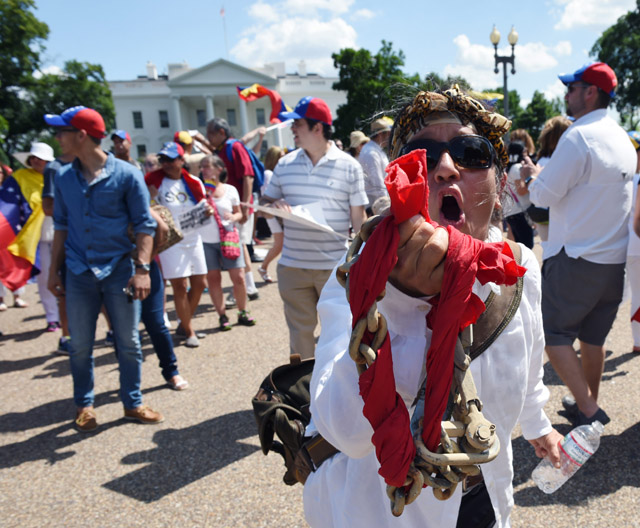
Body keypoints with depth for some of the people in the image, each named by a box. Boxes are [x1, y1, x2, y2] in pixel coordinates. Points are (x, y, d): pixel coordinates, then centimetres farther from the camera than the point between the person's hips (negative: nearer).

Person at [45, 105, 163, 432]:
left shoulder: (126, 175, -6)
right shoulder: (64, 178, 5)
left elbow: (144, 225, -5)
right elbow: (61, 225, 12)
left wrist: (142, 269, -13)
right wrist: (54, 270, 11)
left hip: (118, 271, -3)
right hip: (78, 274, 3)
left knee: (129, 344, 7)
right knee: (80, 346, 9)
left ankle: (133, 404, 23)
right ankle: (84, 406, 28)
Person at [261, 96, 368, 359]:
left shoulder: (349, 166, -2)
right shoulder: (285, 164, 6)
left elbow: (358, 217, 0)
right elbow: (265, 201, 14)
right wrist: (274, 206, -11)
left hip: (334, 266, -2)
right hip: (292, 266, 3)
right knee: (299, 331, 12)